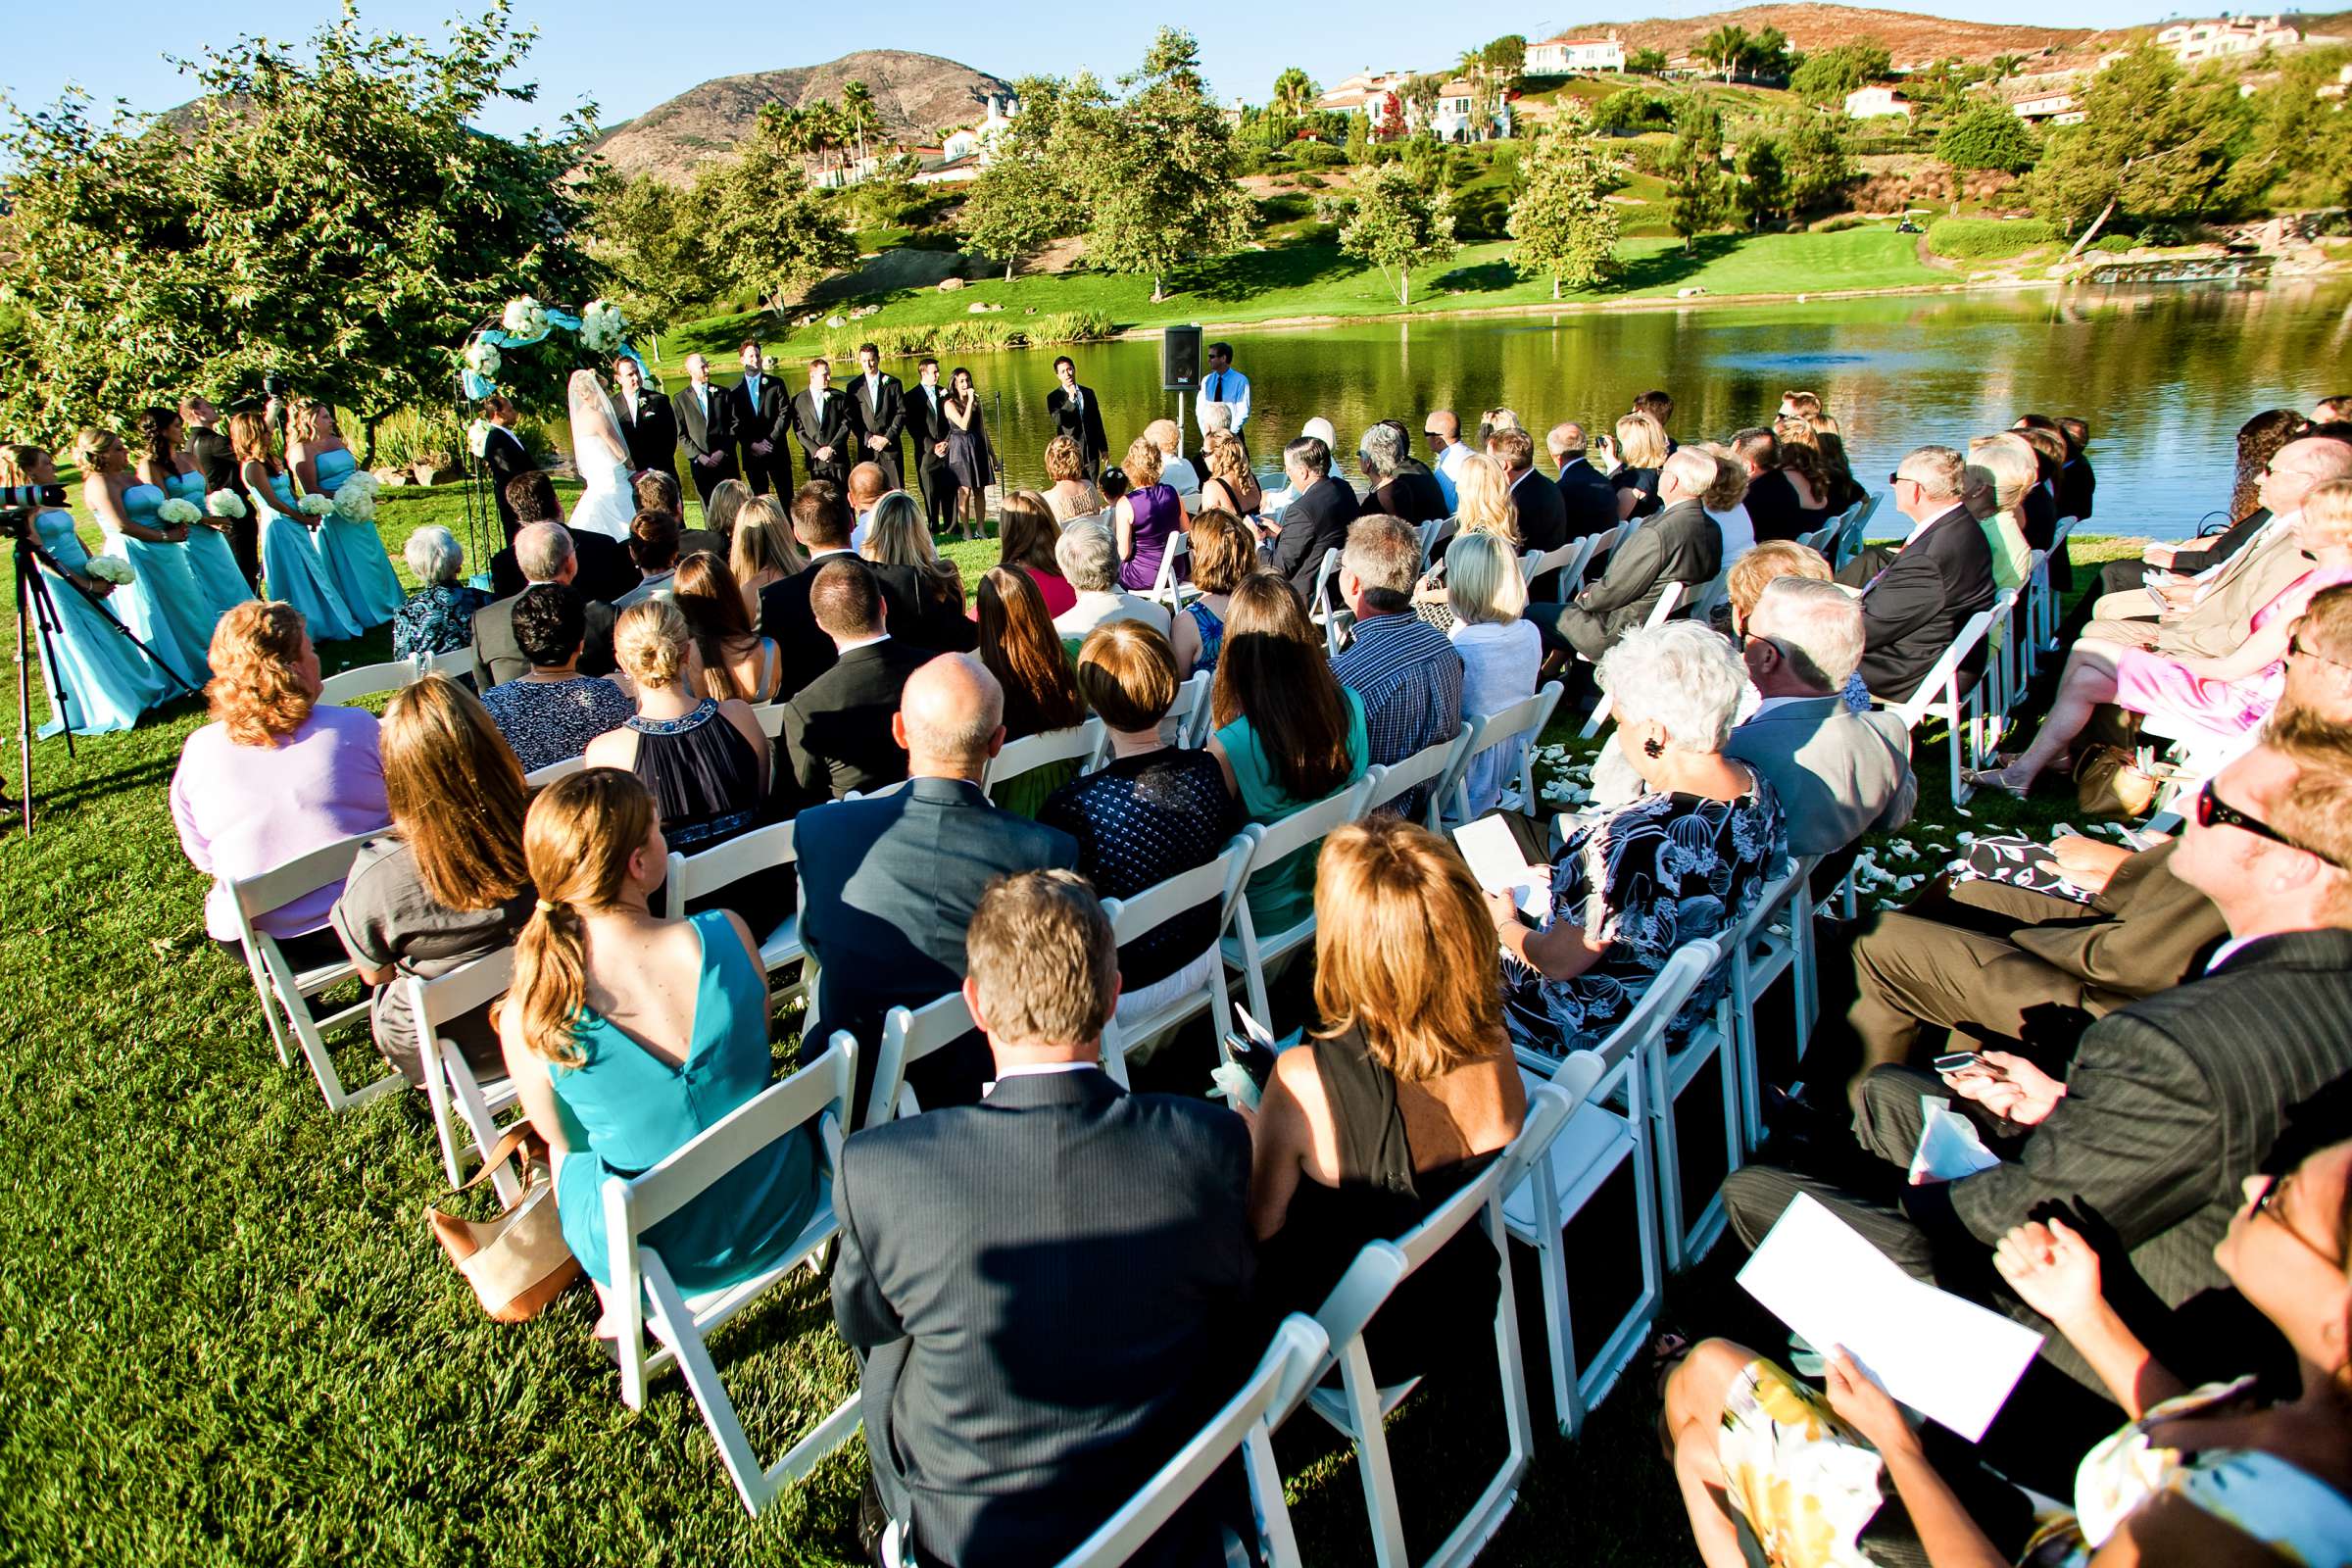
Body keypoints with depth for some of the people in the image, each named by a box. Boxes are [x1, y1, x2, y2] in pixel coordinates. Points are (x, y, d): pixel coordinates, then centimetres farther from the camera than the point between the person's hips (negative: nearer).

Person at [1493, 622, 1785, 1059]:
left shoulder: (1633, 842, -39)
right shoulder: (1758, 788, -12)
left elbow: (1558, 962, -25)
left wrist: (1505, 925, -4)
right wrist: (1575, 877, 11)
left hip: (1605, 1030, -8)